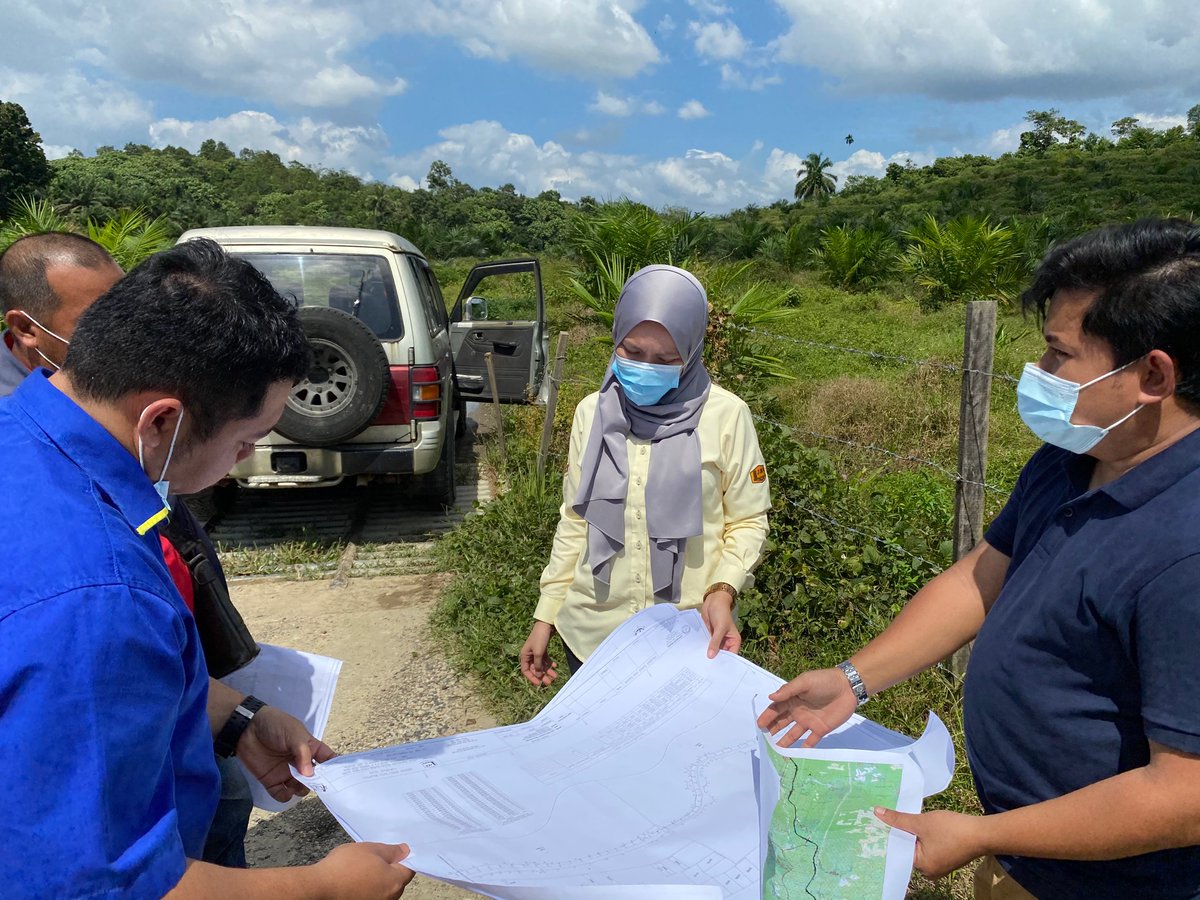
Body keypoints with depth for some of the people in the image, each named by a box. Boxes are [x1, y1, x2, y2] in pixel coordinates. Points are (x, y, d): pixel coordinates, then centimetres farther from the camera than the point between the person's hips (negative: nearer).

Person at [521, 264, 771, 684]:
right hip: (592, 630, 3)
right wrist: (545, 616, 7)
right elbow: (575, 521, 7)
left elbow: (748, 521, -3)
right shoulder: (592, 412, 0)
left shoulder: (726, 415, -10)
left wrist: (722, 590, -20)